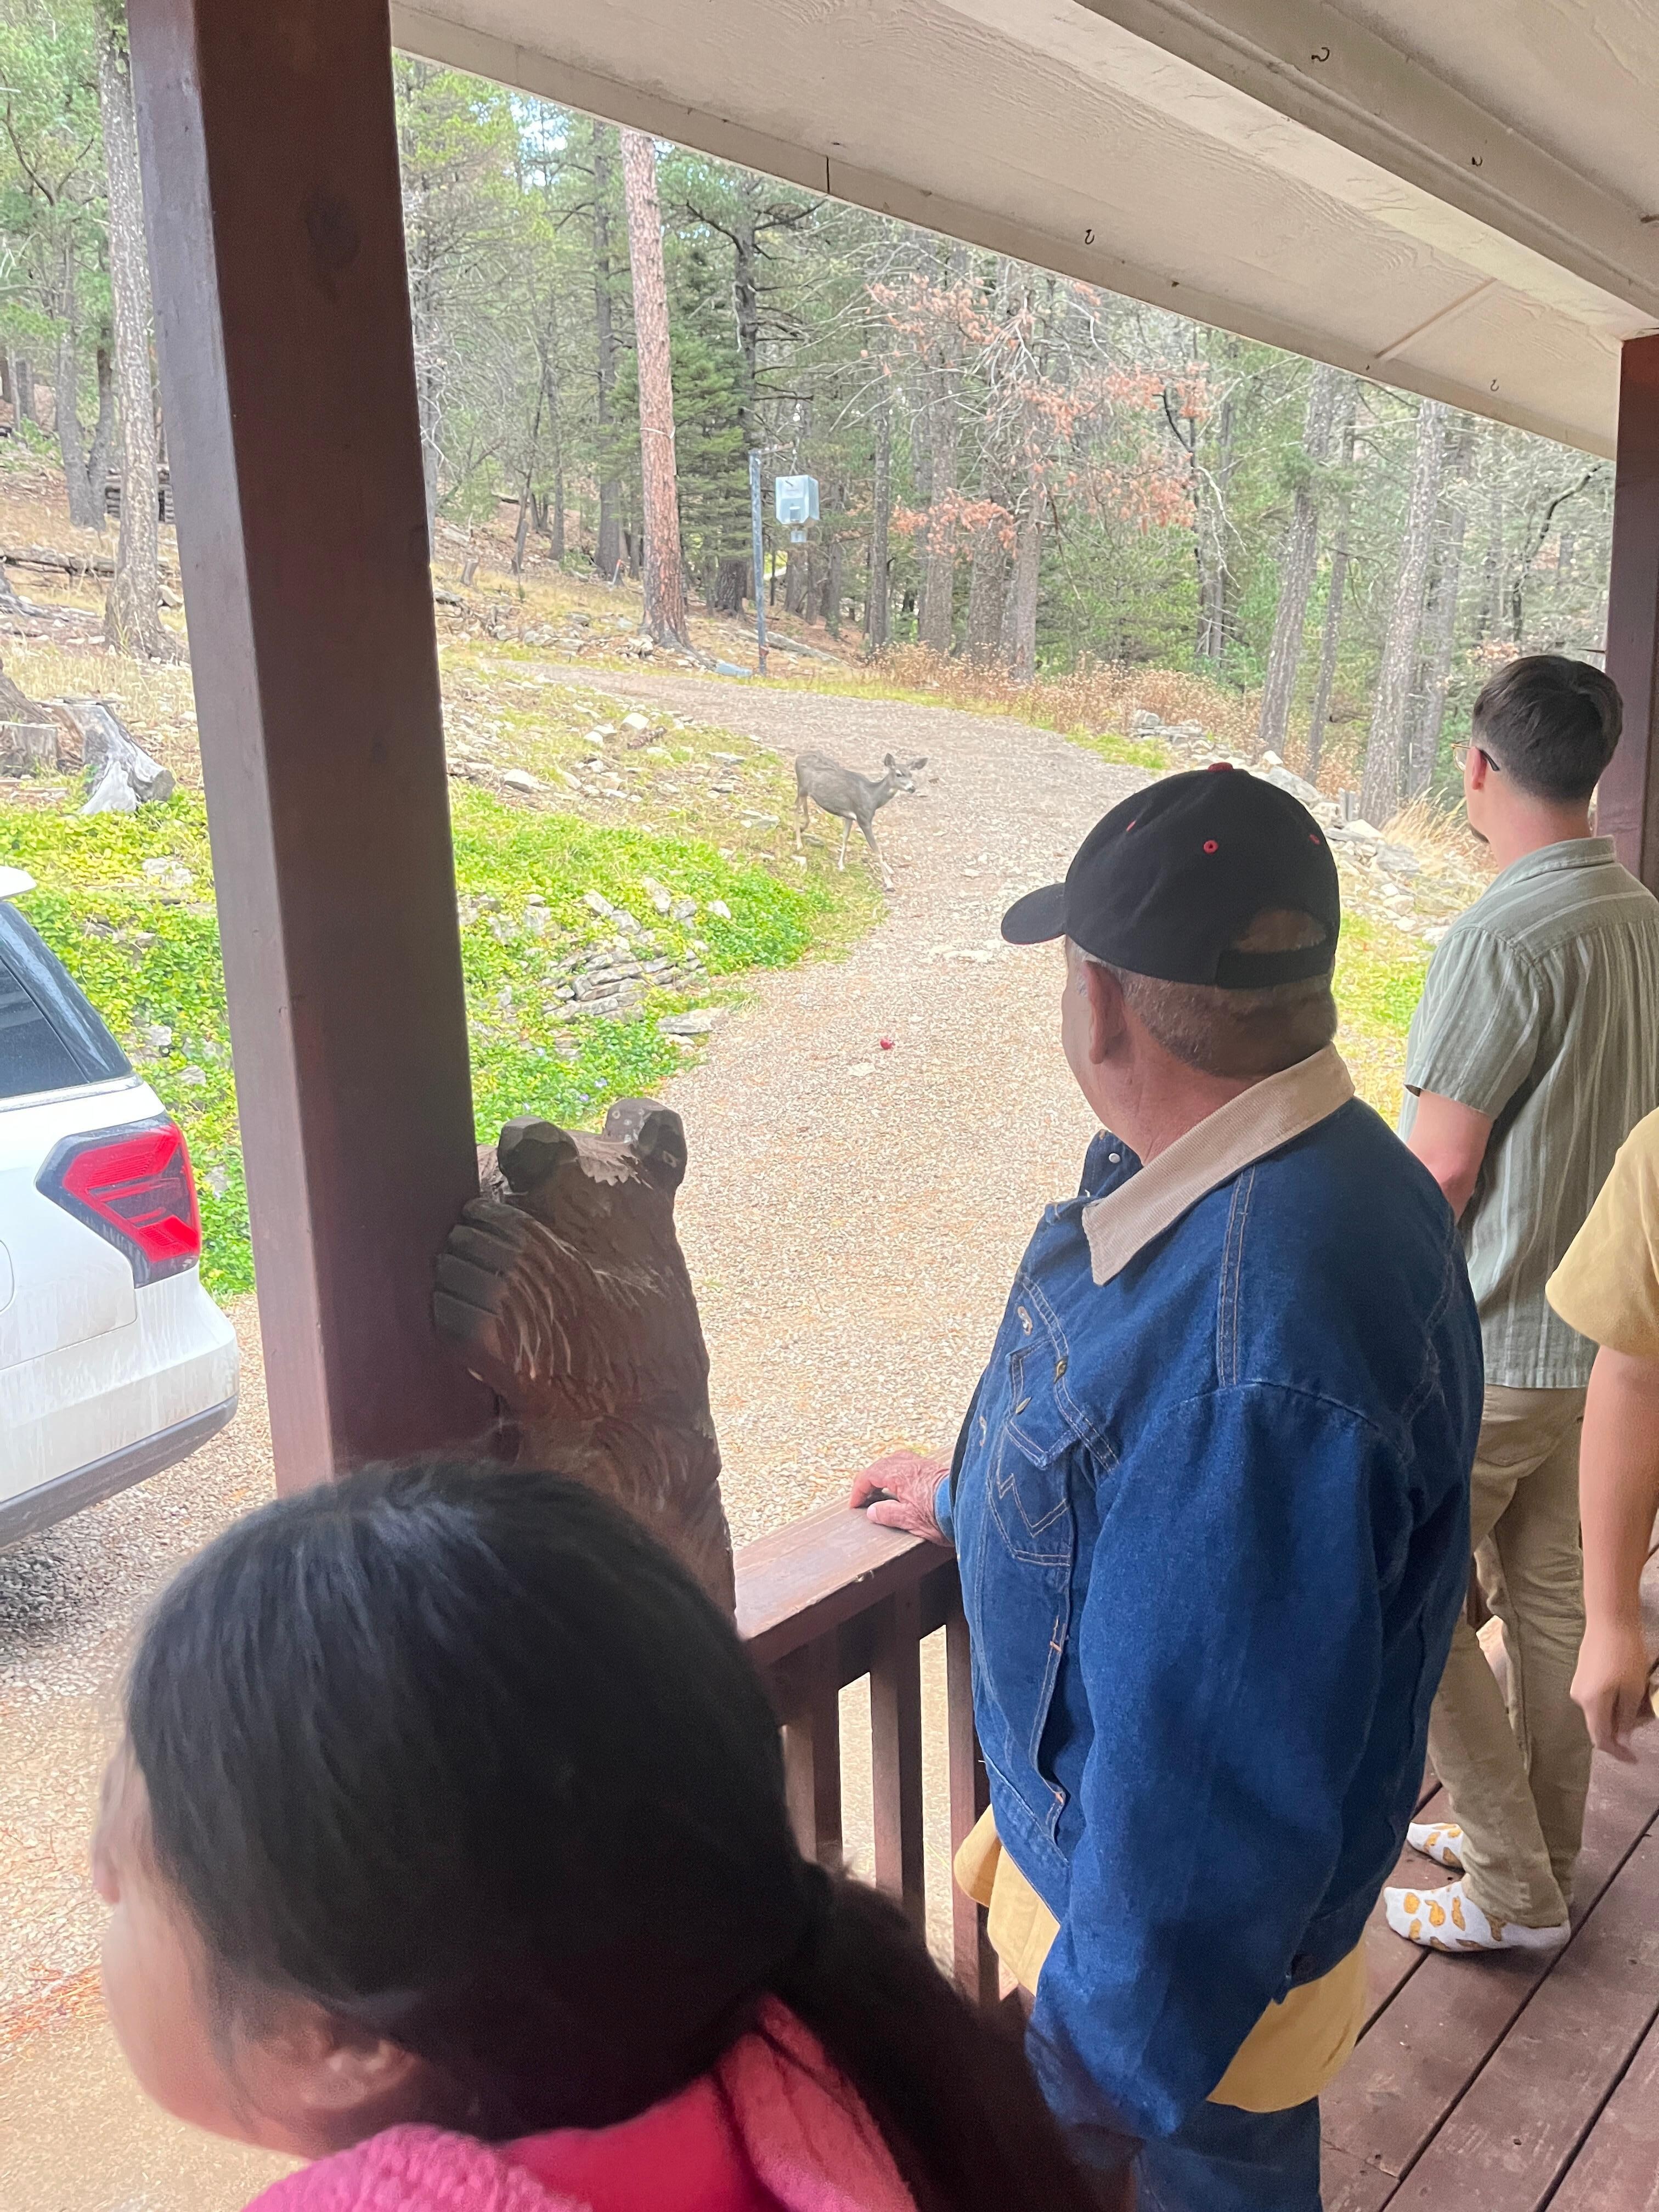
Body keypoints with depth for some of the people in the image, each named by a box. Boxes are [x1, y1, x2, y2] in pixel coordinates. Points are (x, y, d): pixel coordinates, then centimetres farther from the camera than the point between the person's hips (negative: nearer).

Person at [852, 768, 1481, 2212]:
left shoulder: (1258, 1354, -41)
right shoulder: (1240, 1170, -8)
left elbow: (1217, 1785, -33)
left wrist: (1109, 2059, -20)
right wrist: (971, 1498, 26)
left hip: (1193, 1920, -8)